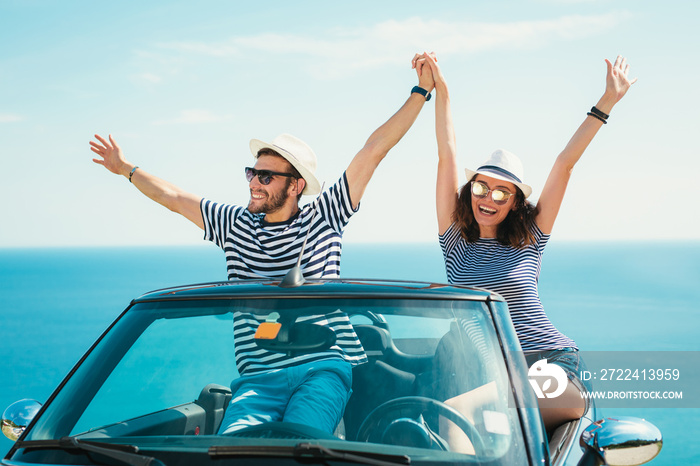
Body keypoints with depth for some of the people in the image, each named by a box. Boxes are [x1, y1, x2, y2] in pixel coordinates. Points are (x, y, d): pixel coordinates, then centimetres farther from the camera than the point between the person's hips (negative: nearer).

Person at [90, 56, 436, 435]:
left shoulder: (324, 216, 6)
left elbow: (375, 149, 5)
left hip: (325, 367, -2)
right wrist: (127, 169, 40)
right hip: (257, 378, 2)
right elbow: (172, 197, 28)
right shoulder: (235, 223, 15)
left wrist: (420, 92, 6)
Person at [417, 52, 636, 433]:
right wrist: (440, 89, 5)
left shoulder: (529, 242, 9)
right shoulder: (456, 243, 11)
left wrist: (607, 102, 9)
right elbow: (447, 157, 7)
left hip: (550, 359, -1)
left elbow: (565, 164, 7)